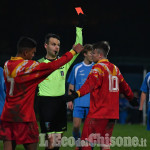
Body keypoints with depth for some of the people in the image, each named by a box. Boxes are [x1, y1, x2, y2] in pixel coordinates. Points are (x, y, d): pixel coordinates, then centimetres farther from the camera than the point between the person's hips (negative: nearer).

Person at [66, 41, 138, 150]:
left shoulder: (98, 67, -8)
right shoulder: (115, 68, 15)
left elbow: (90, 84, -26)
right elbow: (123, 85, 30)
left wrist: (77, 94, -40)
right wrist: (131, 98, 46)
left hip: (98, 112, -7)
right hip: (112, 113, 7)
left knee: (87, 141, -5)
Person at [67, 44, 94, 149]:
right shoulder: (77, 68, 6)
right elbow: (71, 85, 11)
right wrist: (70, 100, 5)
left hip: (92, 104, 0)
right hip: (79, 102, 0)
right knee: (76, 126, -6)